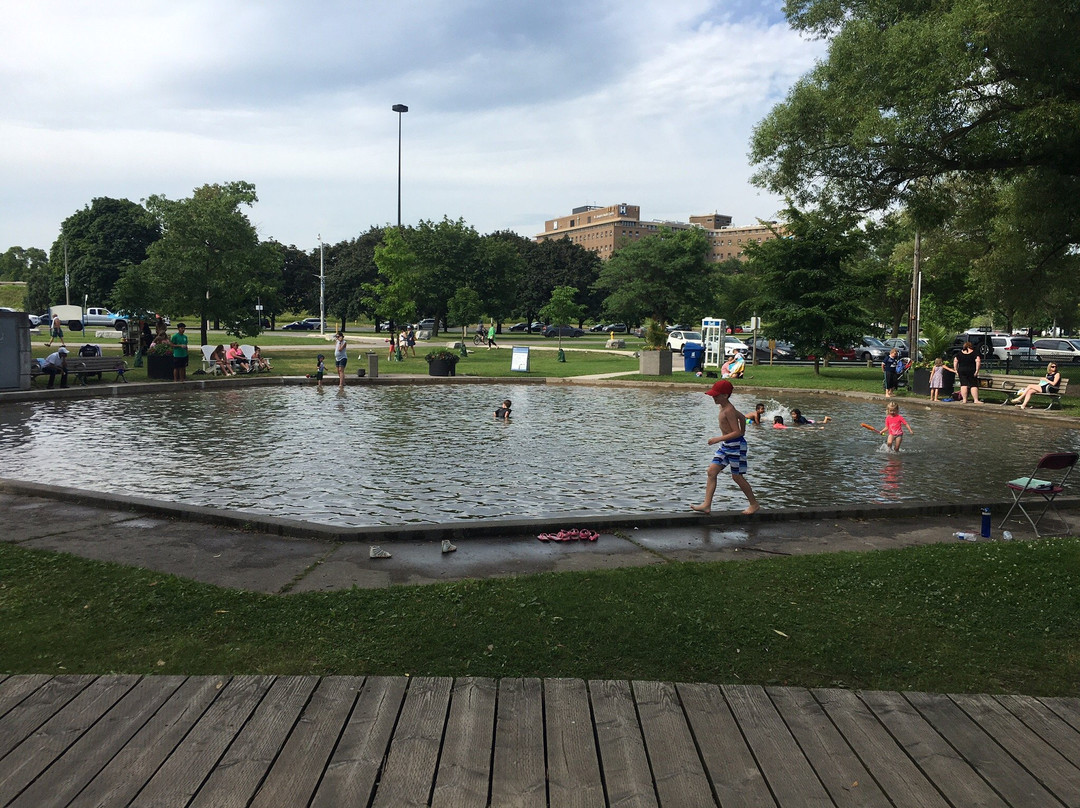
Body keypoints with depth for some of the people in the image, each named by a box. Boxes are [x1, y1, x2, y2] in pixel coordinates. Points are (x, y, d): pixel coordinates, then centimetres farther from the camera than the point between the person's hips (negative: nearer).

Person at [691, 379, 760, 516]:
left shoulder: (728, 411, -19)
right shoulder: (723, 407, 9)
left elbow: (737, 432, -25)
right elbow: (742, 417, 22)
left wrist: (719, 439, -26)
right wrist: (743, 433, 31)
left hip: (736, 445, -10)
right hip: (726, 446, 10)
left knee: (737, 477, 1)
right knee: (712, 471, 1)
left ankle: (754, 504, 20)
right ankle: (707, 505, -2)